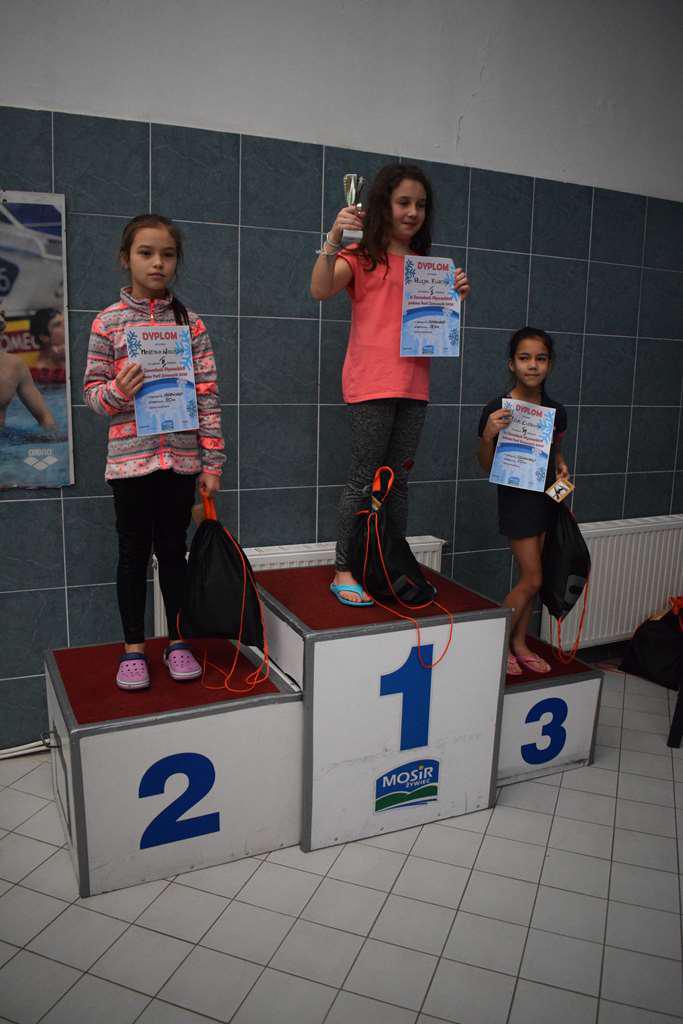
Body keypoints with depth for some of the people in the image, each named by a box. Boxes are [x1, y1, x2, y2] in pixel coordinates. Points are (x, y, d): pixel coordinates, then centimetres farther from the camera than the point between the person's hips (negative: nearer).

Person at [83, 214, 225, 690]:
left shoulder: (191, 322, 3)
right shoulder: (108, 322, 1)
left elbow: (208, 396, 1)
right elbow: (92, 389, 4)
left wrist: (212, 461, -2)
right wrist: (116, 392, -20)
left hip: (181, 457, 1)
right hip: (130, 456, -1)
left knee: (174, 550, 11)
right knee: (134, 553, 8)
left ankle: (177, 642, 25)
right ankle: (134, 649, 22)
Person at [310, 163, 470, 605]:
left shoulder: (427, 264, 17)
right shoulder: (363, 256, 1)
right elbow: (320, 290, -16)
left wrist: (457, 294, 2)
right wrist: (334, 238, -29)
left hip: (414, 383, 5)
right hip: (371, 382, -5)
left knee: (398, 478, 11)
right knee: (365, 478, -3)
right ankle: (344, 572, 8)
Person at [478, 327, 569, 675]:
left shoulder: (556, 411, 2)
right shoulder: (497, 410, -14)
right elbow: (487, 467, -10)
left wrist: (561, 466, 1)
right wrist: (488, 436, -27)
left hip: (546, 498, 6)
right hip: (515, 499, -6)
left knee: (529, 578, 13)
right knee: (532, 579, -4)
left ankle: (519, 643, 27)